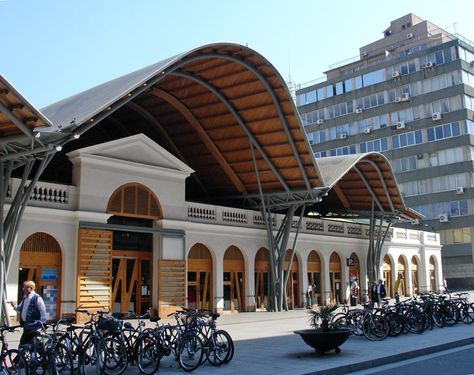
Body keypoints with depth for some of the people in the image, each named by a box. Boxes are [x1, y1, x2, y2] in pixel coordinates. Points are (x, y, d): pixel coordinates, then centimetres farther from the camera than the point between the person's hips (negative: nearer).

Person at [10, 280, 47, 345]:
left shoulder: (37, 298, -13)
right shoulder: (25, 298, 14)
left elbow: (43, 312, -13)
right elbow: (20, 308, 26)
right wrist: (15, 306, 4)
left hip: (32, 326, -9)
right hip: (26, 325, 9)